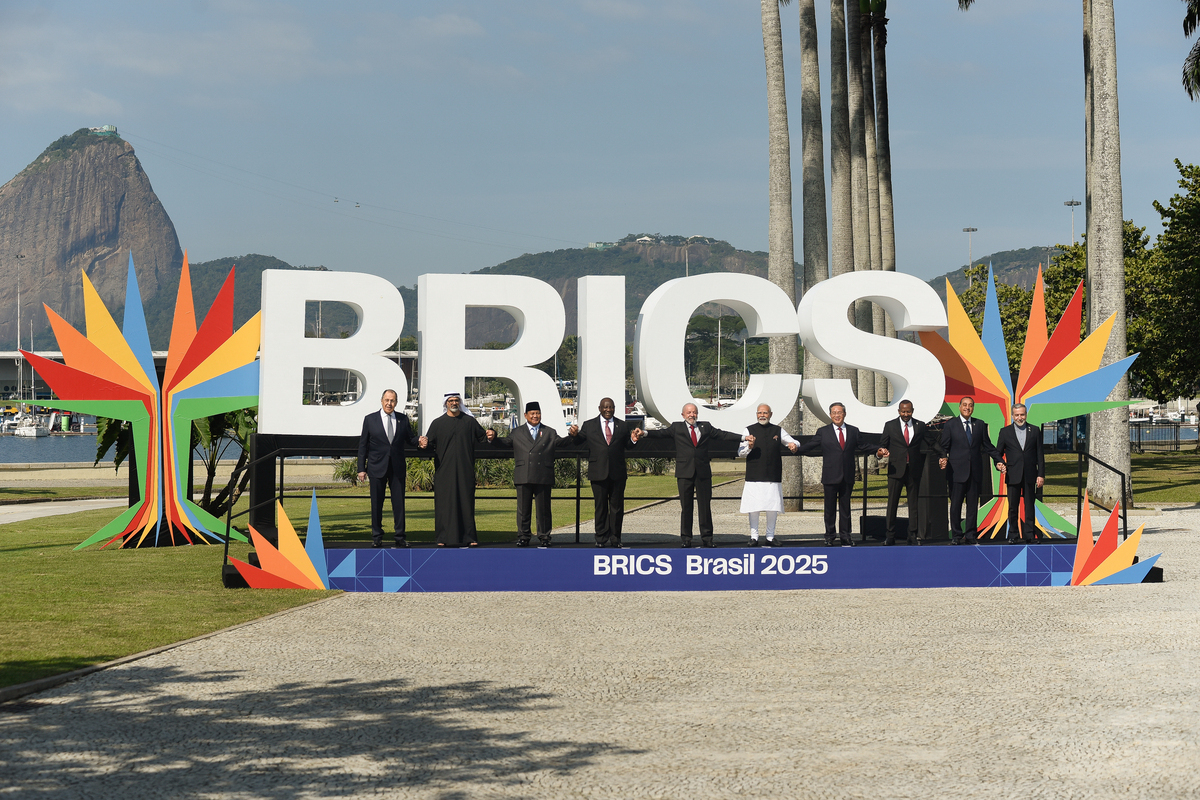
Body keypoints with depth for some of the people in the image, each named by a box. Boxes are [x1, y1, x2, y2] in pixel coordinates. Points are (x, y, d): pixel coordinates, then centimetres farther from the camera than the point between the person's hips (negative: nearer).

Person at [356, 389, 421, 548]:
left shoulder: (403, 419, 7)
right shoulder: (370, 419, 3)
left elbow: (410, 439, 13)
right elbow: (363, 445, 3)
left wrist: (418, 441, -12)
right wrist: (361, 469, -1)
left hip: (397, 468, 1)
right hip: (377, 468, -1)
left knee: (399, 503, 1)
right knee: (376, 504, 3)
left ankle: (400, 537, 8)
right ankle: (376, 537, 11)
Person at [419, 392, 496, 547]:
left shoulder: (469, 421, 9)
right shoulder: (437, 423, 6)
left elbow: (482, 436, 13)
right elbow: (429, 443, 1)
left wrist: (489, 436, -9)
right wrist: (424, 444, -21)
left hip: (465, 470, 1)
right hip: (444, 469, -1)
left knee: (466, 502, 1)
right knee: (444, 503, -1)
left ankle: (470, 537, 5)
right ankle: (443, 538, 5)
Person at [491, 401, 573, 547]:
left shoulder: (549, 433, 16)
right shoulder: (517, 432, 16)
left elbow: (562, 442, 8)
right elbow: (504, 442, 8)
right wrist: (493, 438, -11)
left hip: (543, 478, 0)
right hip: (523, 478, 0)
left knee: (543, 508, 2)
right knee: (523, 509, 2)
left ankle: (544, 537, 9)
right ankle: (523, 537, 9)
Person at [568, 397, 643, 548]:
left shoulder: (623, 425, 11)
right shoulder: (589, 425, 9)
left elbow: (627, 445, 11)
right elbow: (578, 441, 6)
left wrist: (634, 439, -10)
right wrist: (575, 435, -16)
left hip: (618, 473, 1)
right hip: (598, 472, -1)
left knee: (617, 506, 4)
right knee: (601, 506, 3)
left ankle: (615, 538, 10)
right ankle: (602, 538, 9)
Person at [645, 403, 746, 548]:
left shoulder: (706, 427, 13)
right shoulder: (677, 428, 9)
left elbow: (722, 435, 9)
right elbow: (661, 433, -1)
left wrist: (743, 437, -1)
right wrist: (646, 433, -18)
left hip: (703, 472, 2)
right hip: (685, 472, -2)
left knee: (705, 505, 2)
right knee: (686, 506, 0)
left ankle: (706, 538, 7)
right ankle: (685, 538, 6)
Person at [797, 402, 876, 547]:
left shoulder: (853, 431, 10)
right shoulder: (823, 432, 4)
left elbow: (862, 446, 15)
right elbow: (809, 447, 0)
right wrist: (796, 450, -18)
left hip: (847, 477, 2)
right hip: (831, 477, -2)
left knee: (845, 507, 7)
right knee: (830, 508, 3)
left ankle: (846, 537, 13)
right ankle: (829, 536, 13)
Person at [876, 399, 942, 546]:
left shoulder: (920, 426, 8)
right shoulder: (890, 426, 6)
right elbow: (882, 444, 7)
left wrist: (944, 454, -9)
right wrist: (880, 452, -17)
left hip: (914, 471, 1)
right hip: (896, 470, -1)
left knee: (913, 503, 5)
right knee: (892, 502, -1)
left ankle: (912, 536, 11)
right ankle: (890, 536, 4)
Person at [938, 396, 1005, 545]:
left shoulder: (980, 425, 11)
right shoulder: (950, 425, 4)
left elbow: (988, 446, 14)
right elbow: (944, 447, 1)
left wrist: (998, 461, 4)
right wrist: (942, 459, -18)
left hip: (975, 471, 2)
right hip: (957, 471, -2)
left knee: (973, 504, 4)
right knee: (956, 504, 1)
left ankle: (971, 535, 10)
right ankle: (957, 535, 9)